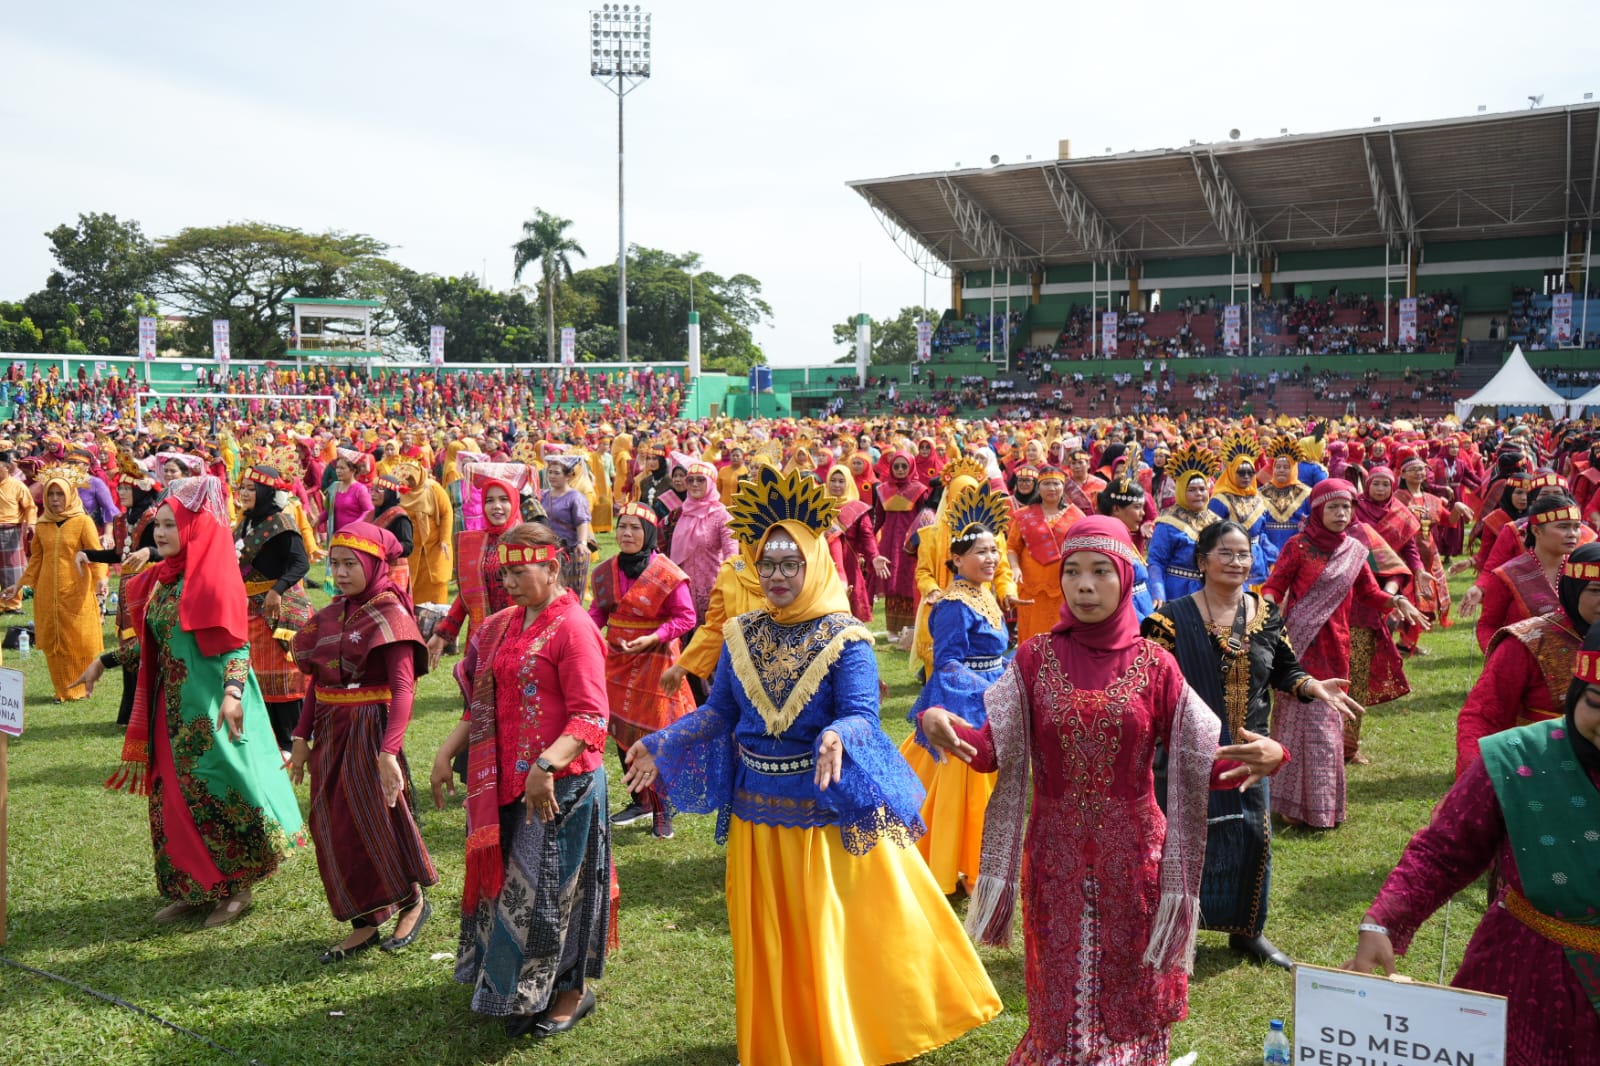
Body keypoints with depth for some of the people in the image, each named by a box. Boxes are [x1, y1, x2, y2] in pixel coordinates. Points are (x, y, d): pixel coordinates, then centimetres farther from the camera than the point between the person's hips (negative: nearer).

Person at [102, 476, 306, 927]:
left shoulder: (212, 577, -14)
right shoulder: (162, 578, 10)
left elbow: (235, 643, -19)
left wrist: (232, 692, -31)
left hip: (208, 704, -8)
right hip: (171, 703, 8)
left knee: (217, 793, -1)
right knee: (175, 796, 12)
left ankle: (236, 888, 12)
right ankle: (192, 888, 23)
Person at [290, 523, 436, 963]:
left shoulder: (390, 615, -12)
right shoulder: (332, 614, 9)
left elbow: (403, 688, -19)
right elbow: (316, 680, 13)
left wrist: (389, 751, -27)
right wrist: (301, 737, 9)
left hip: (370, 729, -7)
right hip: (330, 730, 7)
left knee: (374, 822, 1)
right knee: (333, 828, 9)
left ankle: (413, 900, 24)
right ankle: (364, 924, 20)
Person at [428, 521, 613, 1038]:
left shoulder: (572, 628, -15)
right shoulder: (503, 626, 10)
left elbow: (591, 719, -20)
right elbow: (482, 703, 18)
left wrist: (546, 767, -31)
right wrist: (446, 754, 10)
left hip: (558, 784, -7)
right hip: (506, 781, 7)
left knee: (548, 887, 3)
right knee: (508, 880, 15)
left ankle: (571, 991, 23)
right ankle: (513, 986, 33)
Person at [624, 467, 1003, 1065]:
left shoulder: (845, 639, -12)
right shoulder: (741, 634, 2)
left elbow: (862, 717, -21)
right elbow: (719, 713, 7)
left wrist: (836, 737, -42)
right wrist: (660, 746, -4)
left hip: (832, 810, -4)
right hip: (758, 809, 4)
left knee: (838, 932, 4)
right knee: (772, 942, 14)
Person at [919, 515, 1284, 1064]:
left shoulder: (1153, 664, -4)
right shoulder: (1035, 658, -3)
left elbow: (1204, 763, -4)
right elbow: (993, 749, -9)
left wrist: (1266, 756, -24)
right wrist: (939, 724, -28)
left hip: (1132, 852, 0)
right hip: (1056, 852, 0)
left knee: (1129, 987, 14)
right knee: (1062, 988, 13)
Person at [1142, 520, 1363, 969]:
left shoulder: (1266, 614, 5)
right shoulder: (1174, 617, -10)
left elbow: (1285, 670, 13)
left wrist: (1314, 687, -5)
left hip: (1250, 749, 5)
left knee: (1254, 837, 11)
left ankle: (1247, 931, 31)